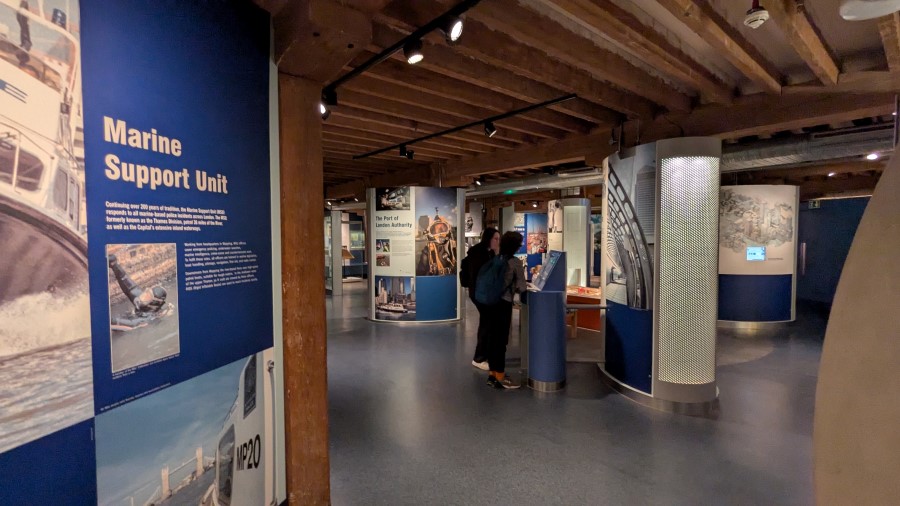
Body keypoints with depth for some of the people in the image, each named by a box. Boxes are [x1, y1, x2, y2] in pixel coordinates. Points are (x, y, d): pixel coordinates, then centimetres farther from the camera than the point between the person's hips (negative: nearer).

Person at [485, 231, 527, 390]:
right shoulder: (515, 262, -9)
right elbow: (521, 288, -7)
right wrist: (525, 286, 15)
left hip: (491, 301, 7)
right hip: (504, 303, -7)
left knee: (492, 337, 13)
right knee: (501, 339, 1)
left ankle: (493, 374, 23)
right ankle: (500, 377, 10)